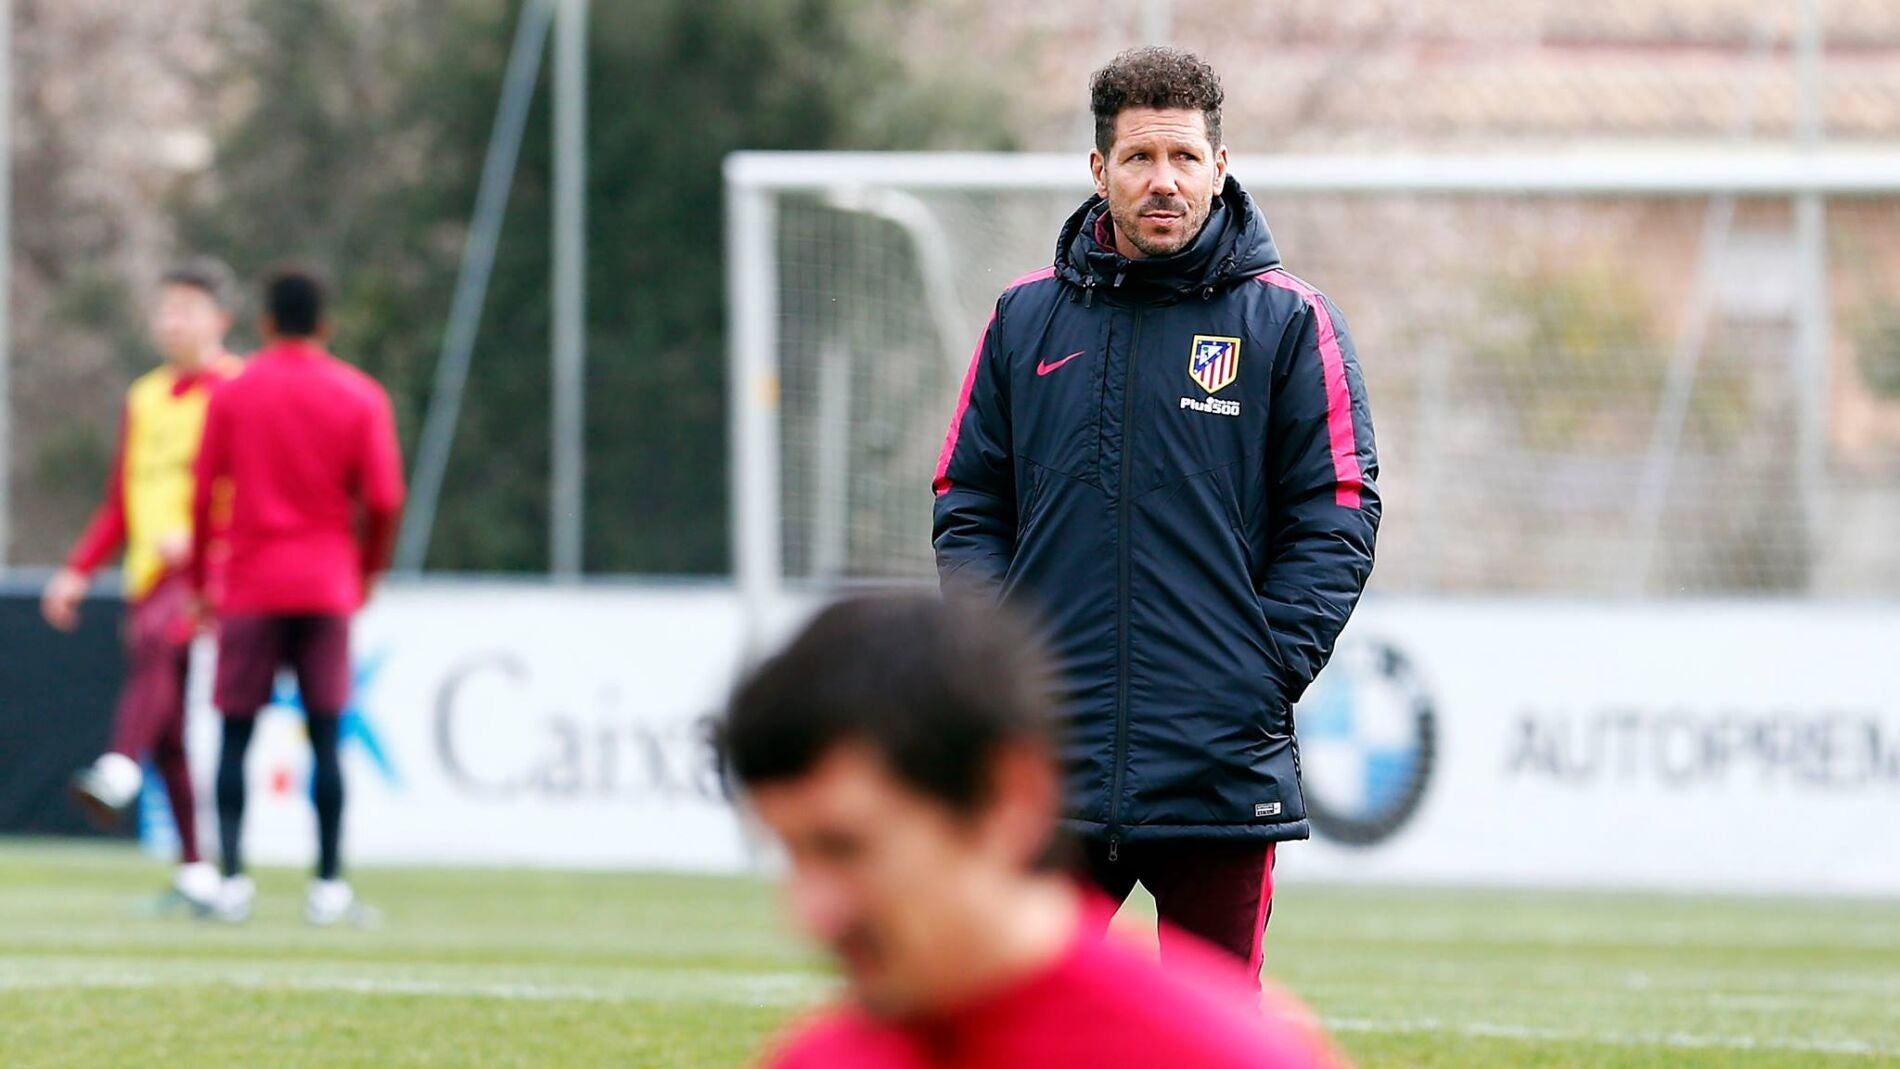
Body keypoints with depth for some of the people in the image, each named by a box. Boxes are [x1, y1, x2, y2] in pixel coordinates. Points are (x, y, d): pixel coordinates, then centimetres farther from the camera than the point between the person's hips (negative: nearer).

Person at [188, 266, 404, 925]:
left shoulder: (233, 394, 2)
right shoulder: (360, 397, 1)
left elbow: (205, 496, 2)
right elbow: (384, 501, -3)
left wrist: (200, 579, 13)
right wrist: (367, 572, 13)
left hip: (250, 586, 0)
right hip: (328, 586, 0)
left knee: (236, 734, 3)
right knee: (325, 736, 1)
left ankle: (232, 877, -8)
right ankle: (329, 886, -3)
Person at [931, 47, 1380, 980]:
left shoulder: (1287, 322, 3)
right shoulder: (1027, 318, 10)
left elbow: (1336, 520, 1)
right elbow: (968, 508, 13)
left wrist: (1264, 674, -9)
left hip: (1222, 766, -2)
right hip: (1048, 760, 2)